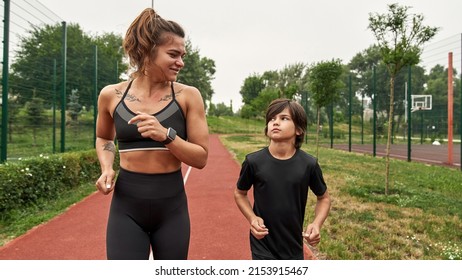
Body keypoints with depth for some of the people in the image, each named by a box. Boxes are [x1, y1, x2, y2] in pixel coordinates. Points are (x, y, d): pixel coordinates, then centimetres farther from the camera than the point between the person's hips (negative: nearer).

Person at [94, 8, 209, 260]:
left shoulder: (188, 95, -6)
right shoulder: (111, 95, -2)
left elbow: (201, 158, -7)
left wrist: (166, 135, -22)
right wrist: (106, 168, -1)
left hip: (172, 207, 0)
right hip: (126, 207, 0)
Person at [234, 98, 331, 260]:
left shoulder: (308, 164, -11)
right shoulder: (254, 162, -13)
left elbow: (324, 198, 5)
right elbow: (240, 193, 4)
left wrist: (317, 224, -13)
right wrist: (252, 218, -13)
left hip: (294, 248, 2)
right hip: (263, 248, -2)